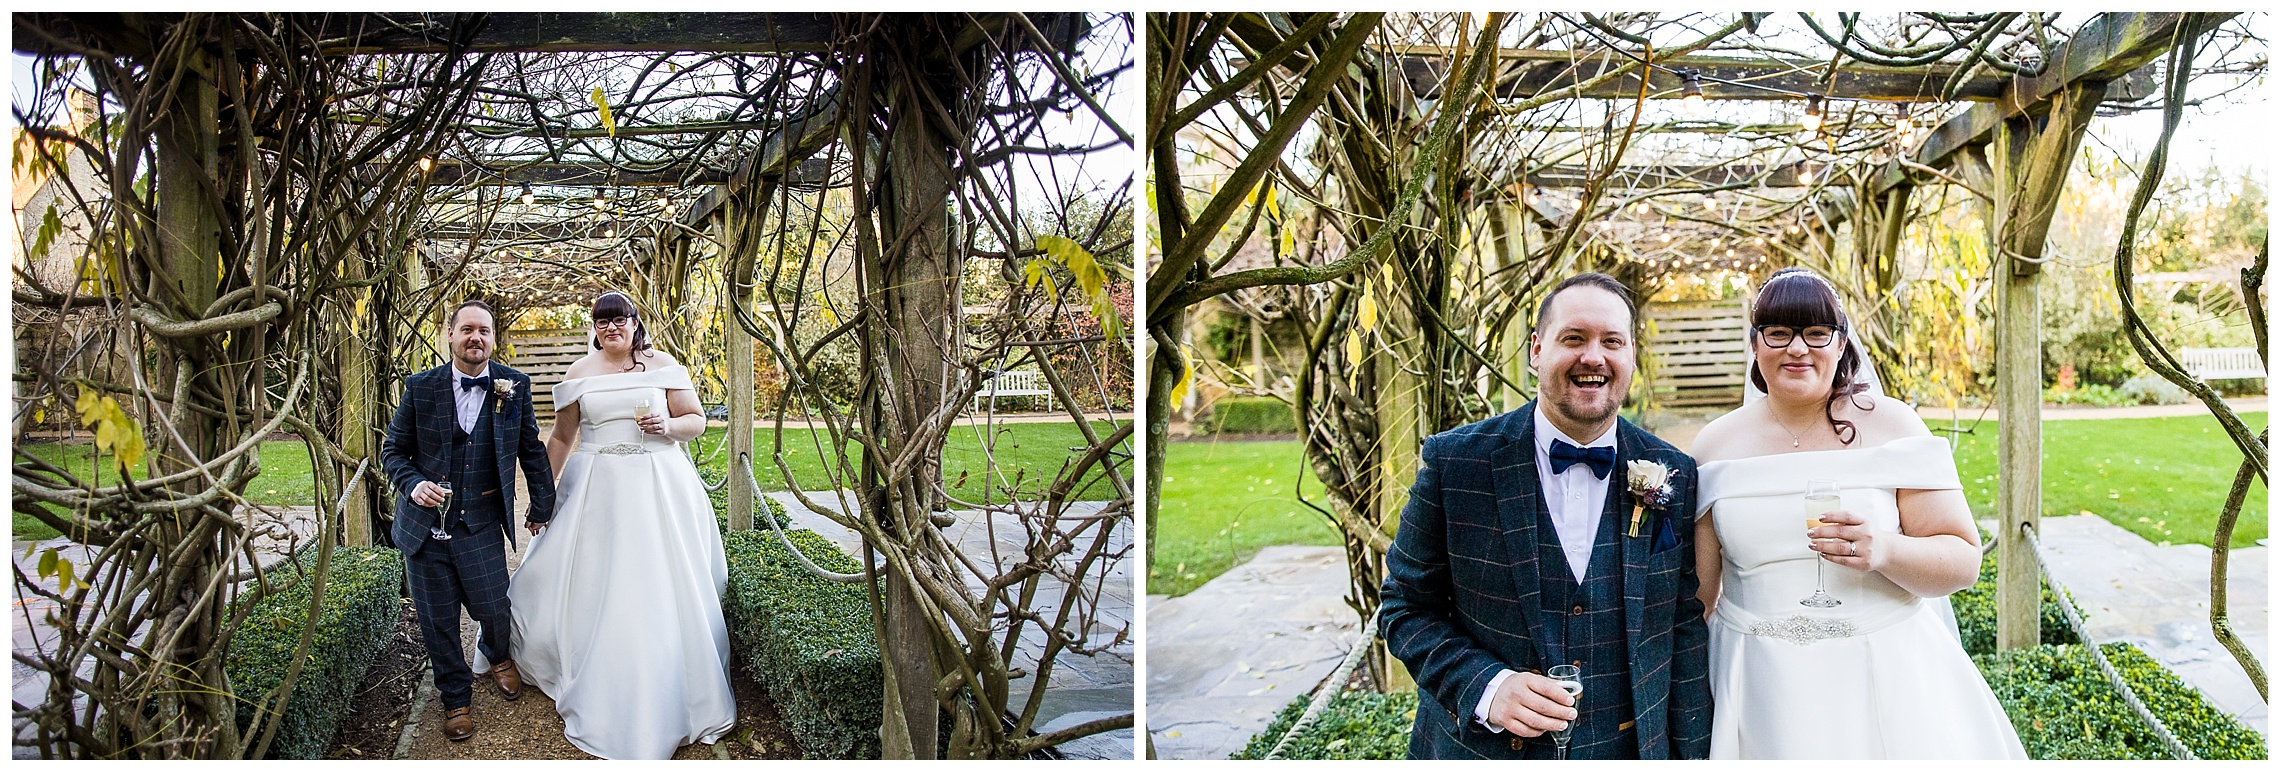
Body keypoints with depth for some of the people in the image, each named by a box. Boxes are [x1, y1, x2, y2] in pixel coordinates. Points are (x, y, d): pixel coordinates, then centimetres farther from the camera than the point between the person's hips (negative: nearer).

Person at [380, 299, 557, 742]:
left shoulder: (515, 386, -1)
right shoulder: (421, 388, -3)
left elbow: (531, 449, 8)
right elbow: (393, 451, 4)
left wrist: (542, 504, 11)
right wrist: (413, 485, -15)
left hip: (482, 523, 0)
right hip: (426, 522, 0)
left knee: (493, 609, -4)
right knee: (437, 621, 6)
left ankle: (497, 656, 34)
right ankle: (456, 698, 29)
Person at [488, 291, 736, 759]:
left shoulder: (662, 365, 4)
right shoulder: (579, 374, 8)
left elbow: (697, 421, 7)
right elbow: (562, 438, 10)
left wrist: (670, 426, -14)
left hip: (660, 490, -1)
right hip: (598, 492, 1)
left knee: (665, 591, -1)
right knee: (599, 591, 2)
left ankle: (667, 699, 12)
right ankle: (605, 699, 15)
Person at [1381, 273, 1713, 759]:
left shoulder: (1674, 476, -3)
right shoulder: (1453, 464, -11)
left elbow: (1683, 629, 2)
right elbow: (1407, 608, -6)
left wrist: (1690, 756, 1)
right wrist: (1485, 687, -20)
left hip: (1630, 751, 2)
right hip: (1481, 749, -2)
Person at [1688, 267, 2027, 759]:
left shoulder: (1891, 424, -4)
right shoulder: (1716, 445, 1)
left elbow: (1963, 561, -6)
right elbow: (1697, 589, 6)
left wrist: (1885, 550, -25)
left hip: (1890, 678, -1)